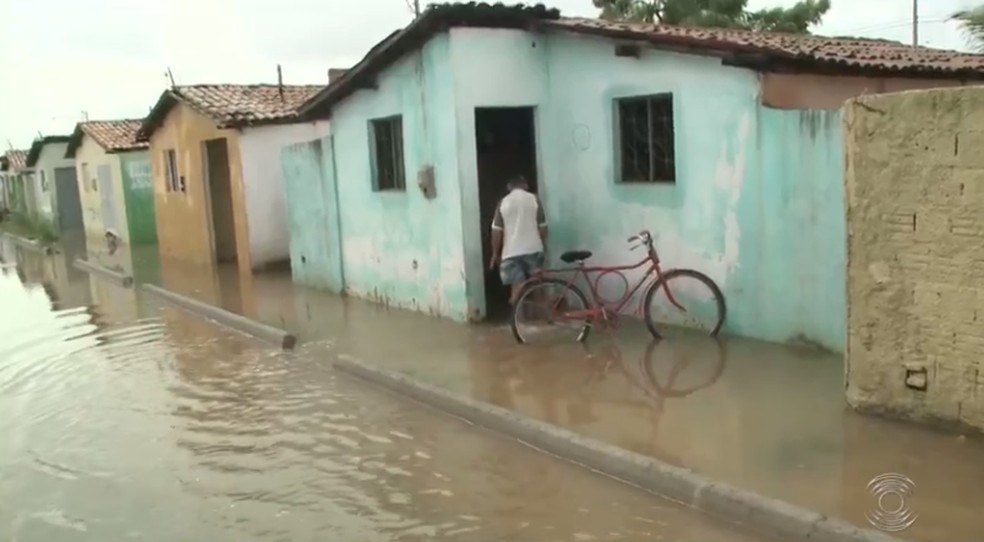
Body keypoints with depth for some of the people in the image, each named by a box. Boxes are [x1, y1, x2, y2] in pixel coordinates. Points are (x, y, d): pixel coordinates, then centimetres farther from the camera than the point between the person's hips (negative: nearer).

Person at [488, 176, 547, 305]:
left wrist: (495, 253, 9)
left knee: (517, 287, -1)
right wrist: (542, 243, 18)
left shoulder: (503, 203, 2)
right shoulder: (534, 199, 2)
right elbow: (542, 227, 2)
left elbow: (496, 231, -1)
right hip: (533, 249, 1)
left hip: (511, 252, -1)